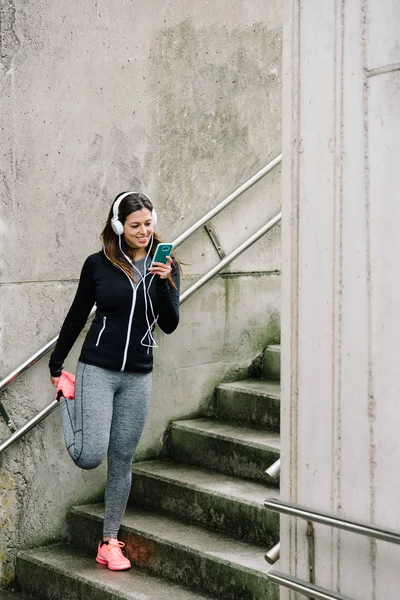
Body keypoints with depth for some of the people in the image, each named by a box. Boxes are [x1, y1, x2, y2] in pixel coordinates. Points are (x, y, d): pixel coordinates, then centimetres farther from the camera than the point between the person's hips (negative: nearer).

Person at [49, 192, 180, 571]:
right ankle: (68, 399, 21)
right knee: (90, 456, -11)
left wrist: (163, 282, -21)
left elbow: (169, 325, -5)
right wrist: (55, 365, 12)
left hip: (138, 376, 2)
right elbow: (77, 316, 7)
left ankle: (109, 543, 21)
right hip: (97, 369, -2)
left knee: (121, 462, 7)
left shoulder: (165, 265, 2)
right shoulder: (98, 264, -3)